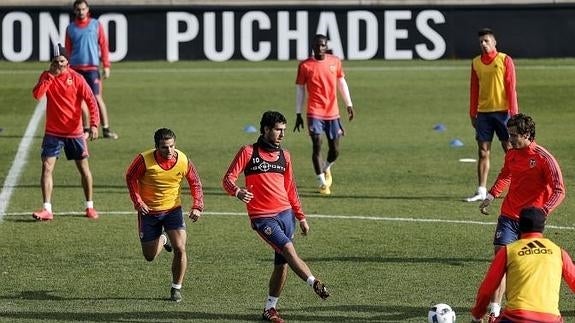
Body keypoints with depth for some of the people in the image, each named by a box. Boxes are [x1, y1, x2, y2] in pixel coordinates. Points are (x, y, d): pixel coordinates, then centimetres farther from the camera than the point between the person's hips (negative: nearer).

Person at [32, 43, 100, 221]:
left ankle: (90, 207, 21)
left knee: (84, 169, 7)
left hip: (75, 132, -1)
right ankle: (47, 209, -10)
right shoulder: (46, 76, -1)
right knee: (47, 167, -9)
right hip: (53, 132, 1)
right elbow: (37, 95, -17)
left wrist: (94, 124, -18)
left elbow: (91, 101, -7)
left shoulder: (76, 78, -7)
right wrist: (50, 76, -21)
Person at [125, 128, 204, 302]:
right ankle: (162, 240, 46)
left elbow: (195, 183, 2)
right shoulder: (144, 160, -20)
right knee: (150, 256, 9)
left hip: (173, 209, 0)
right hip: (148, 210, 0)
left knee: (180, 249, -16)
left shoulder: (183, 160, -14)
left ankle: (176, 288, 4)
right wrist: (138, 202, -12)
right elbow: (130, 177, -3)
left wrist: (197, 206, -10)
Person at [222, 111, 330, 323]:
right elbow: (228, 179, -6)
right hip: (262, 217, -5)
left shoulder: (284, 156, 15)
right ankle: (315, 285, -19)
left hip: (285, 214, 5)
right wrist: (237, 192, -28)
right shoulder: (249, 152, -1)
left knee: (282, 264, 2)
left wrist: (301, 217, 21)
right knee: (288, 249, -22)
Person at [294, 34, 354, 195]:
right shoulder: (305, 66, -2)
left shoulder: (335, 62, 6)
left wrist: (349, 105, 10)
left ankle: (326, 168, 37)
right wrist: (298, 114, 2)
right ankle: (322, 183, -4)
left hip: (333, 112, 3)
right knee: (317, 146, -13)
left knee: (335, 150, 4)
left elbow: (342, 83, 15)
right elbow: (300, 90, 3)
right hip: (314, 112, -3)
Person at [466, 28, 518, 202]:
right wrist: (472, 113, 10)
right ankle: (481, 191, 1)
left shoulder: (505, 60, -2)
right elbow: (474, 89, 13)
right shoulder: (476, 63, 10)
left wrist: (513, 111, -11)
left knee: (509, 149, 1)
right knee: (483, 151, 0)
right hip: (483, 112, 4)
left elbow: (511, 87, -5)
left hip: (502, 111, -4)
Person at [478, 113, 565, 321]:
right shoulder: (511, 154, 5)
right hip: (509, 216, 4)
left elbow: (559, 191, -16)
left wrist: (543, 212, -30)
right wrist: (491, 196, 11)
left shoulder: (544, 158, -14)